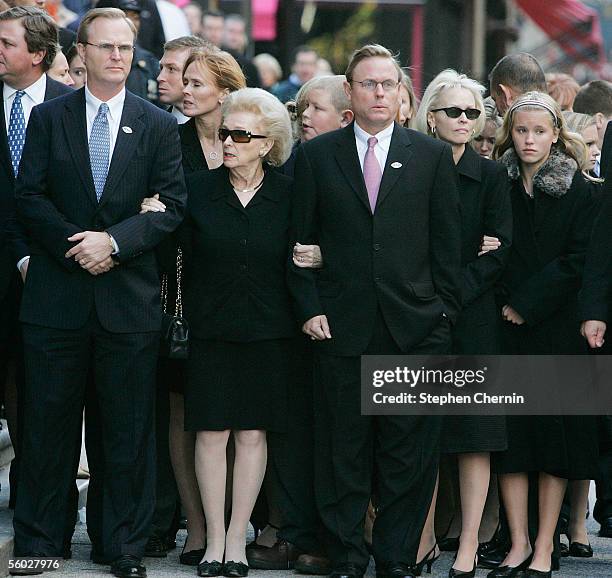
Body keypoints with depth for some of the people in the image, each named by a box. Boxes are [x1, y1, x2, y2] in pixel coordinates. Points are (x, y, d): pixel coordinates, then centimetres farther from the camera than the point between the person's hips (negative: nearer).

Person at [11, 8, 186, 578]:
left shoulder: (158, 126, 6)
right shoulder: (48, 118, 6)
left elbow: (171, 206, 0)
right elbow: (29, 196, 1)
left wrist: (114, 241, -14)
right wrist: (77, 244, -13)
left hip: (129, 295, 0)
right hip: (58, 293, 0)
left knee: (128, 428, 4)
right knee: (48, 421, 4)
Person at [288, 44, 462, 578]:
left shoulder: (432, 156, 8)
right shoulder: (316, 155, 7)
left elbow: (447, 243, 7)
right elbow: (301, 241, 7)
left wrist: (444, 312, 1)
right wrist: (309, 309, -2)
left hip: (416, 328, 0)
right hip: (342, 327, 0)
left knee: (409, 453, 2)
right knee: (343, 449, 3)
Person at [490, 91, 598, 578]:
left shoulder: (577, 190, 0)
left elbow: (578, 260, -6)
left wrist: (528, 304, -10)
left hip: (556, 325, -2)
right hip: (507, 325, 2)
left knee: (556, 430, -1)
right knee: (510, 431, -1)